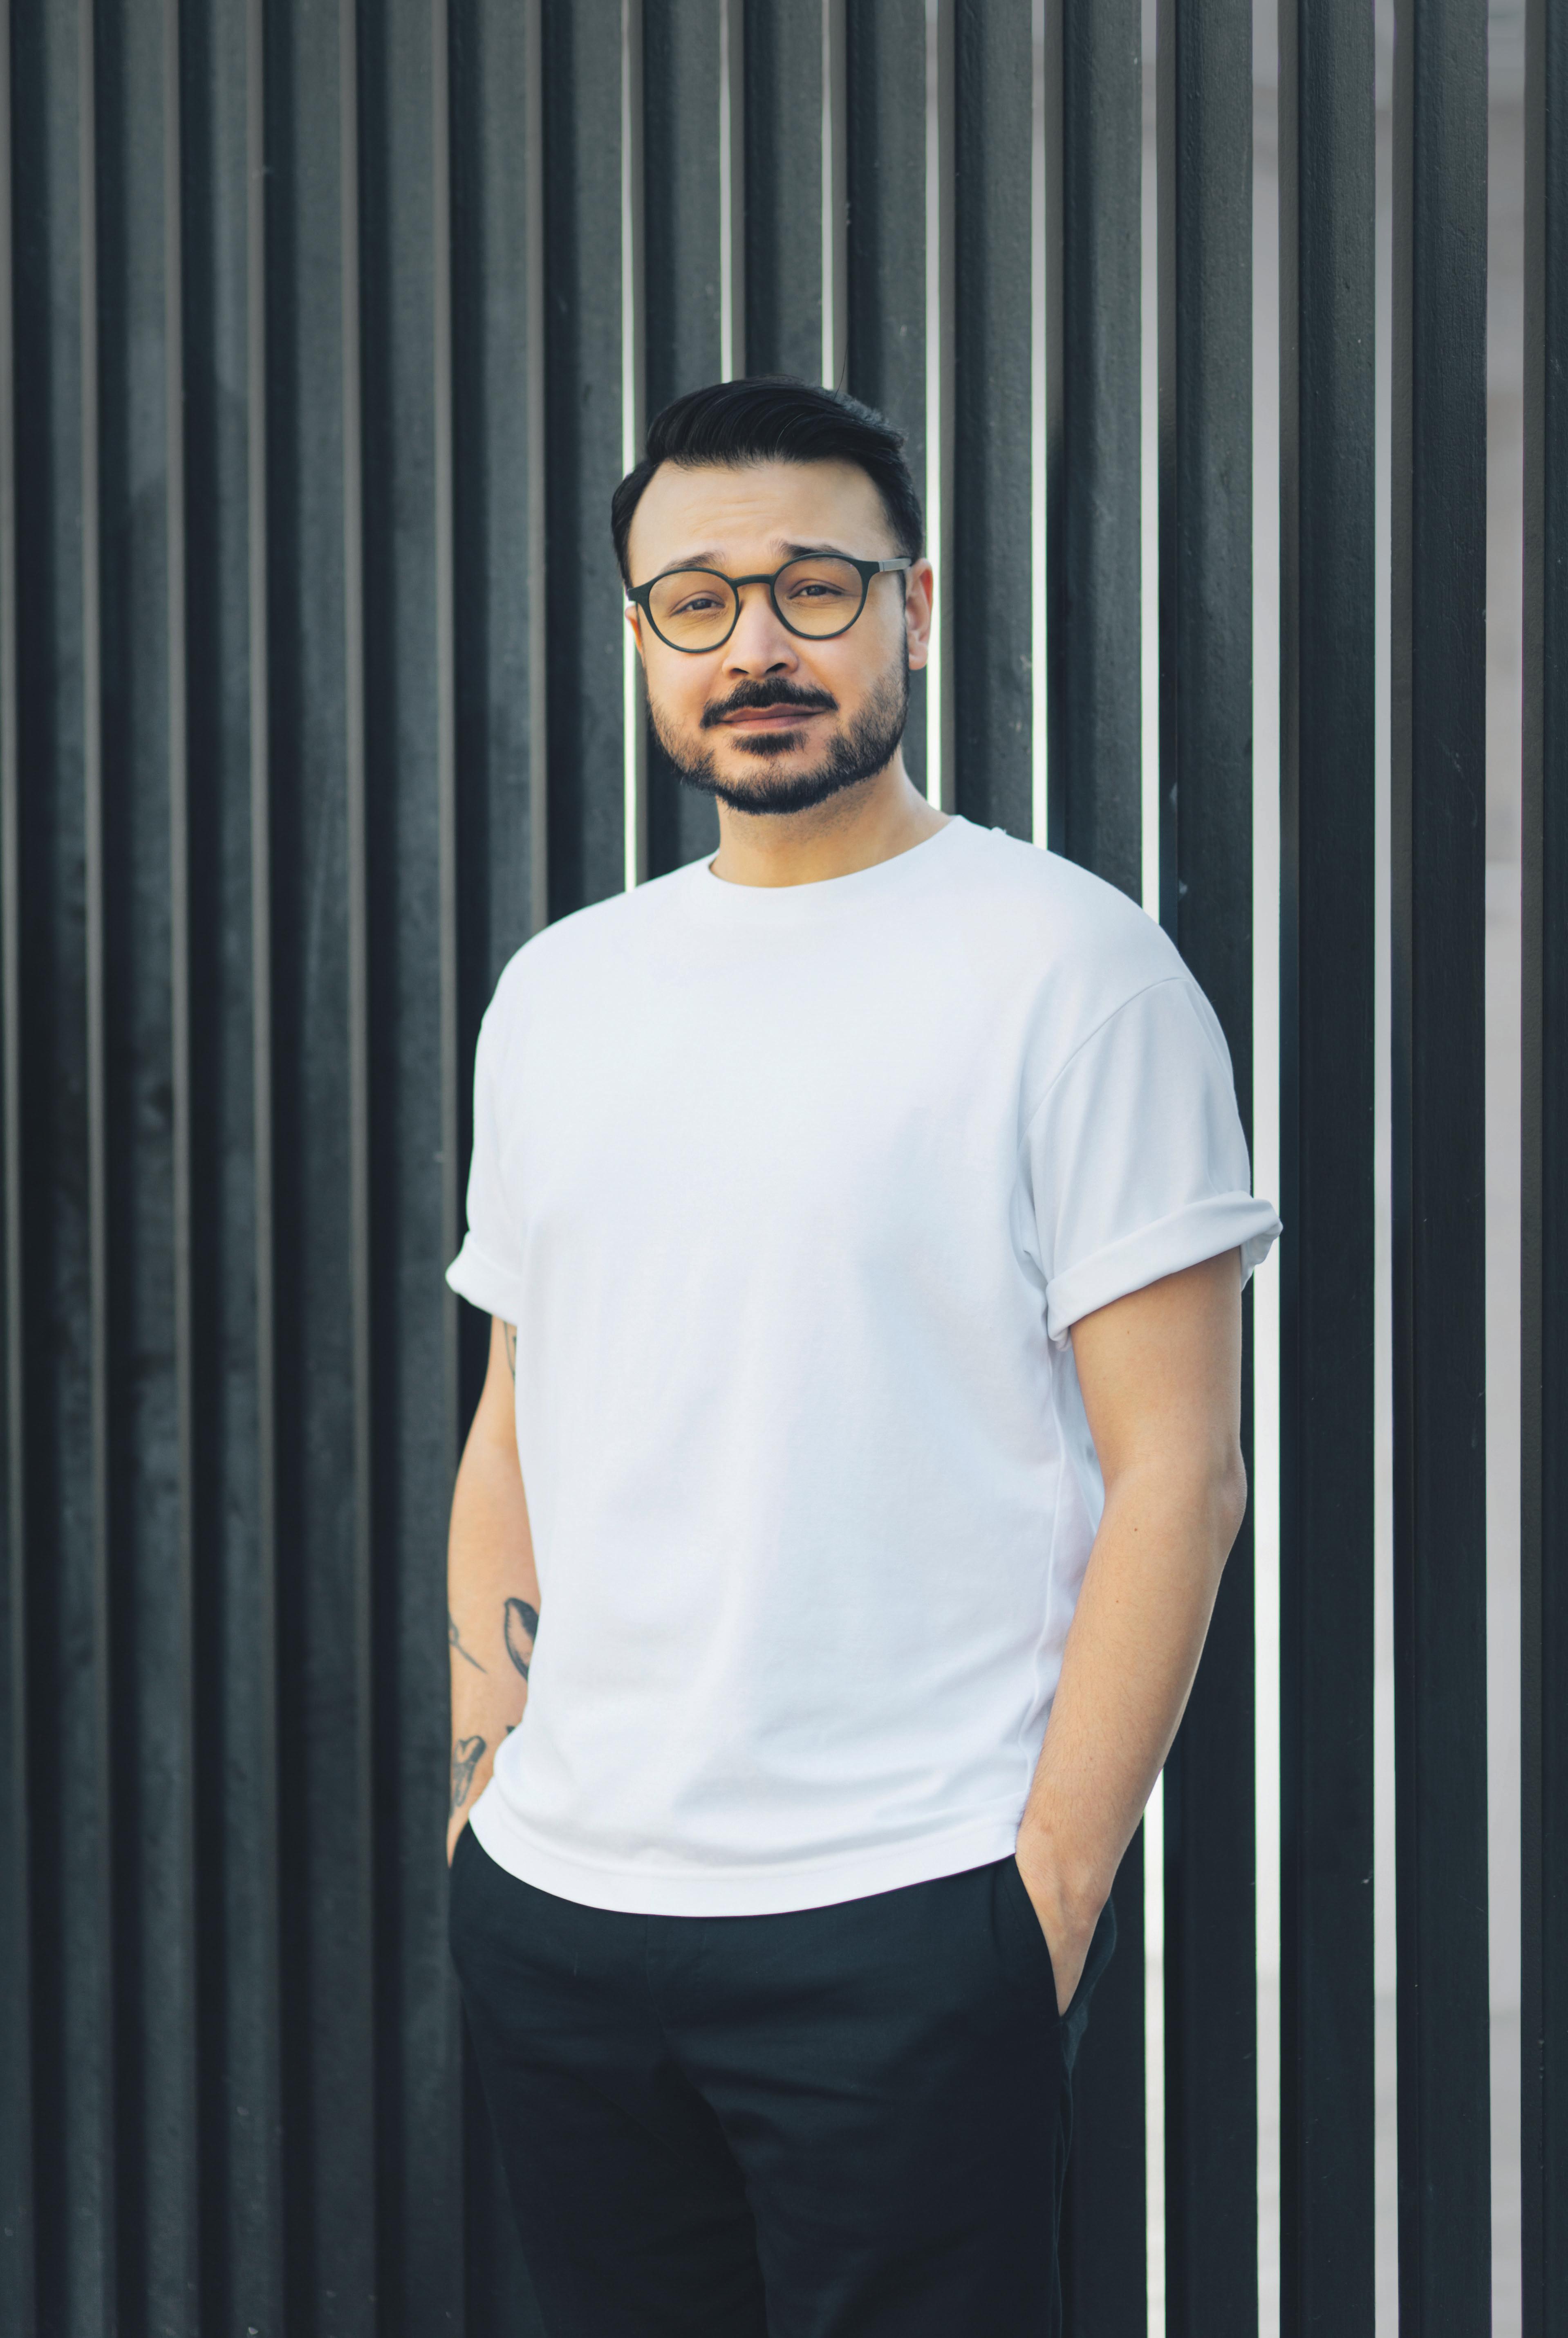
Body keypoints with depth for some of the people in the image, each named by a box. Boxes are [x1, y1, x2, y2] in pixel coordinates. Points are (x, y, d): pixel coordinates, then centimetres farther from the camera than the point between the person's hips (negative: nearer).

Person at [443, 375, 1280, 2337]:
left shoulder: (1069, 966, -6)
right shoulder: (557, 992, 11)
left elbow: (1174, 1475, -10)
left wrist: (1049, 1900, -13)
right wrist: (481, 1805, 10)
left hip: (902, 1927, -5)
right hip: (553, 1908, 5)